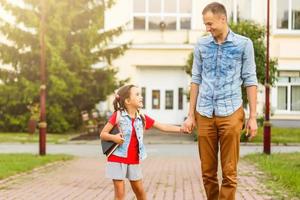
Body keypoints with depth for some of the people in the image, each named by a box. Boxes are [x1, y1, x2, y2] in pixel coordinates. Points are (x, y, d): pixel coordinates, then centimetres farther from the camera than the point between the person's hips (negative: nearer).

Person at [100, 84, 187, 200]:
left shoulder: (142, 118, 3)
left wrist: (181, 128, -5)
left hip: (134, 161, 5)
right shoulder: (118, 115, -10)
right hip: (117, 159, -5)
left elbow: (163, 127, 4)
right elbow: (102, 134, -7)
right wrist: (113, 138, -26)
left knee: (140, 191, 15)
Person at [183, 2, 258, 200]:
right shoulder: (201, 45, 7)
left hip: (230, 113, -2)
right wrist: (191, 114, 9)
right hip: (205, 114, 3)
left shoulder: (244, 44, 0)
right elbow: (196, 80, 12)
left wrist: (253, 116, -2)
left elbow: (250, 80, 2)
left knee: (229, 172, 0)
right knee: (207, 171, 8)